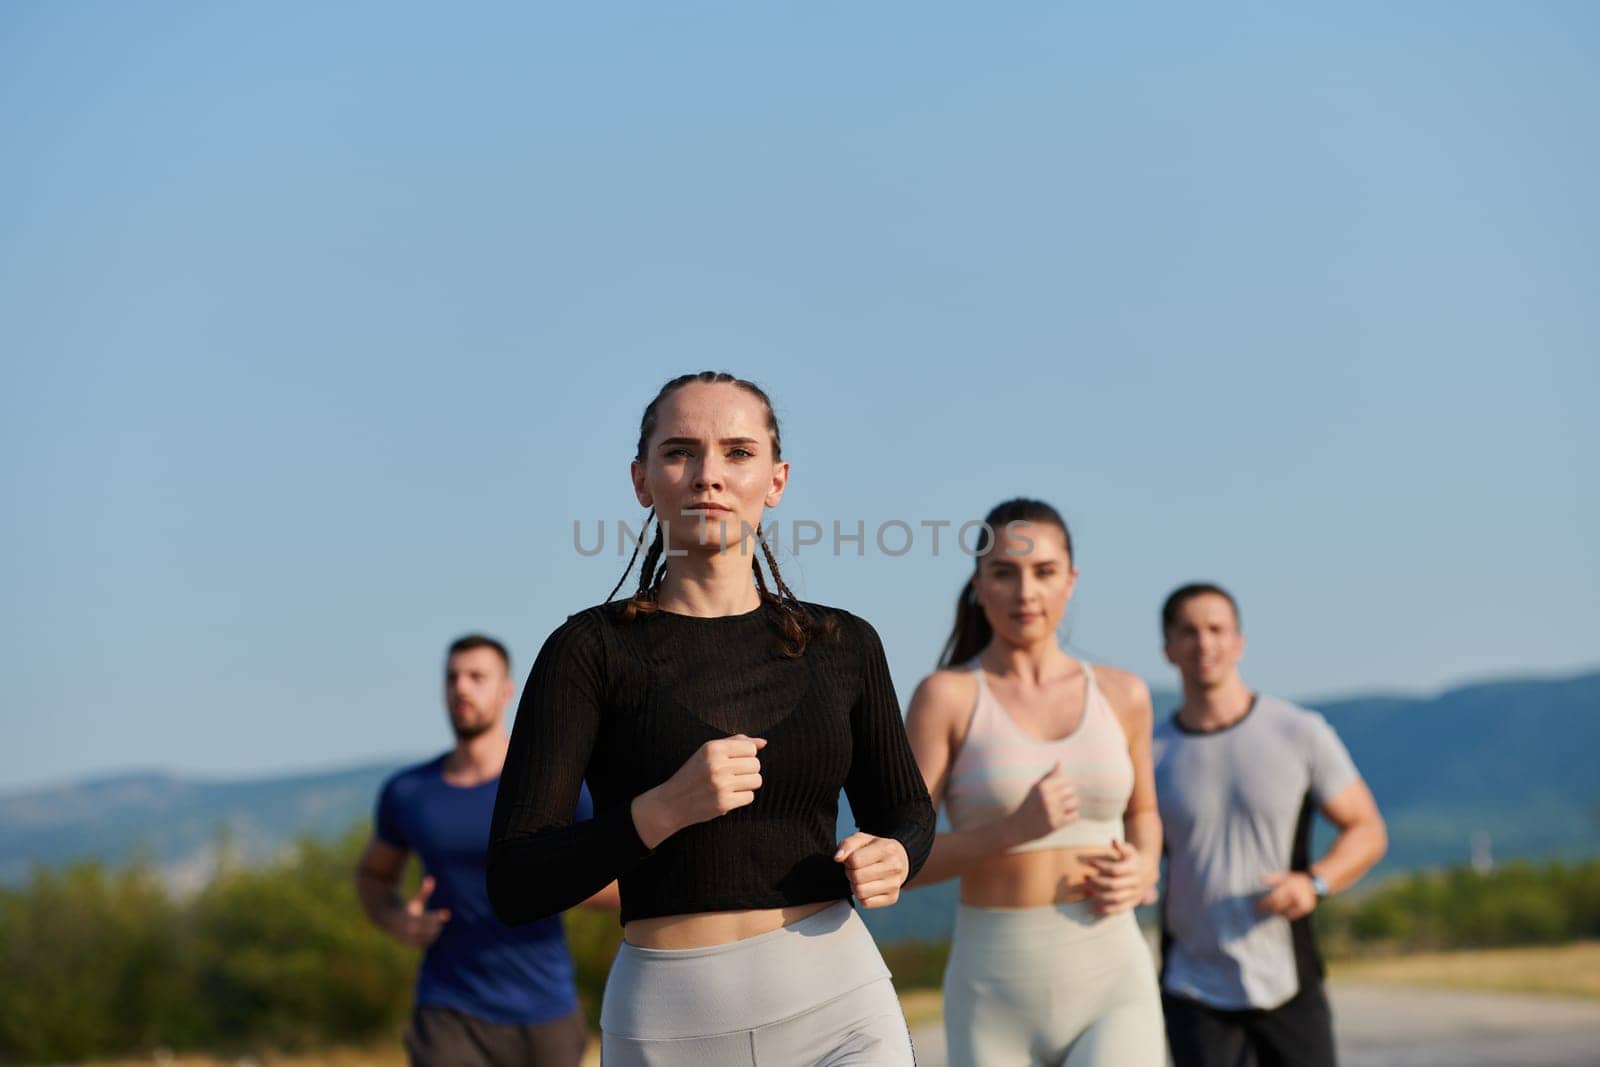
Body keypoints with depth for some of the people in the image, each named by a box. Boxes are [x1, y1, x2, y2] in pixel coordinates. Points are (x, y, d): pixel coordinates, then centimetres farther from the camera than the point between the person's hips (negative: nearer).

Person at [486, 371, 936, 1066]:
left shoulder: (842, 645, 6)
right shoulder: (591, 650, -2)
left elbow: (903, 807, 22)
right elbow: (515, 888, -7)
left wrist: (891, 857, -1)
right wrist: (664, 809, -21)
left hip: (838, 1010, 1)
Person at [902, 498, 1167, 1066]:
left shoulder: (1121, 694, 6)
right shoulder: (945, 695, -3)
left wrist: (1142, 872, 1)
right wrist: (1013, 831, -22)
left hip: (1111, 991, 1)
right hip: (996, 1001, -1)